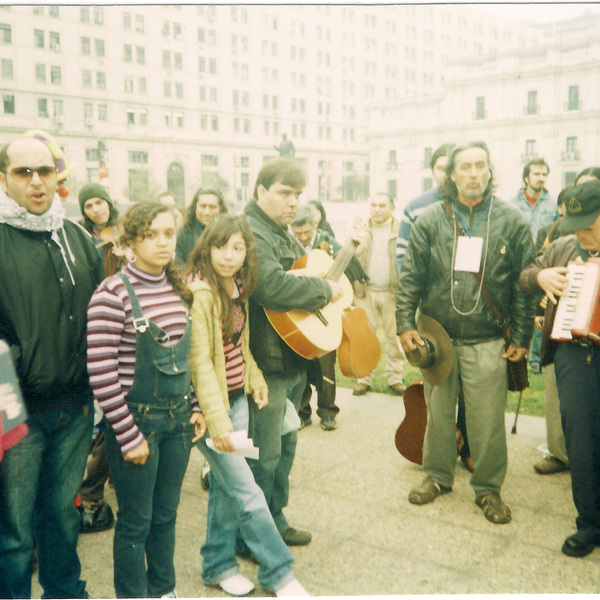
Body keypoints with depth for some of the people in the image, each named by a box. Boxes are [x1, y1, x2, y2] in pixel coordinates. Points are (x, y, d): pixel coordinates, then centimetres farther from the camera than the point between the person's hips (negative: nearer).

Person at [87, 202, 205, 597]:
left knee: (166, 514, 20)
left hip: (178, 416, 6)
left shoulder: (179, 289, 4)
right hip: (137, 418, -6)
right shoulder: (113, 293, -16)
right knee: (135, 522, 9)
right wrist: (128, 436, -16)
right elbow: (101, 374, -18)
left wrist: (194, 406, 8)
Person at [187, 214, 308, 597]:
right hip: (210, 403, -8)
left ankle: (218, 565, 32)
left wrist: (255, 379, 9)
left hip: (237, 398, 8)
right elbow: (199, 362, -22)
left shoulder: (237, 285, 5)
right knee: (246, 493, 0)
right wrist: (217, 420, -23)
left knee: (225, 486, 16)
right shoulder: (199, 292, -20)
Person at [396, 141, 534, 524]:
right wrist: (405, 323, -2)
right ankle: (438, 477, 34)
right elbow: (411, 276, 4)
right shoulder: (431, 220, 2)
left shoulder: (512, 222, 0)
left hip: (488, 342, -1)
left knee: (488, 421, 3)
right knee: (438, 414, 13)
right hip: (437, 336, 1)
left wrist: (521, 337, -1)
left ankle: (488, 489, 24)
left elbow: (525, 283, 1)